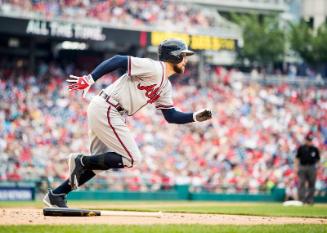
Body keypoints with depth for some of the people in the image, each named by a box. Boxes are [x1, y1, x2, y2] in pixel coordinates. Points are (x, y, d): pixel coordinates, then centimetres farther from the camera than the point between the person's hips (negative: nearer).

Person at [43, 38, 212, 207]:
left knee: (100, 162, 14)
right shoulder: (153, 68, -12)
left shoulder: (165, 87, 18)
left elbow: (171, 116, 19)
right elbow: (117, 60, -18)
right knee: (131, 158, -9)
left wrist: (195, 117, 5)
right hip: (105, 110, -10)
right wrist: (89, 79, -23)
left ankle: (56, 195, 17)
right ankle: (82, 160, -5)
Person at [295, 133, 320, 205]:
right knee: (301, 183, -5)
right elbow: (297, 158, 6)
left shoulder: (315, 149, 8)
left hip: (312, 167, 1)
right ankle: (301, 199, -5)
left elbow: (318, 159, 14)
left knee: (311, 184, 2)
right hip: (302, 167, -1)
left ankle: (310, 199, 9)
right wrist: (296, 166, -3)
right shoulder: (301, 148, 5)